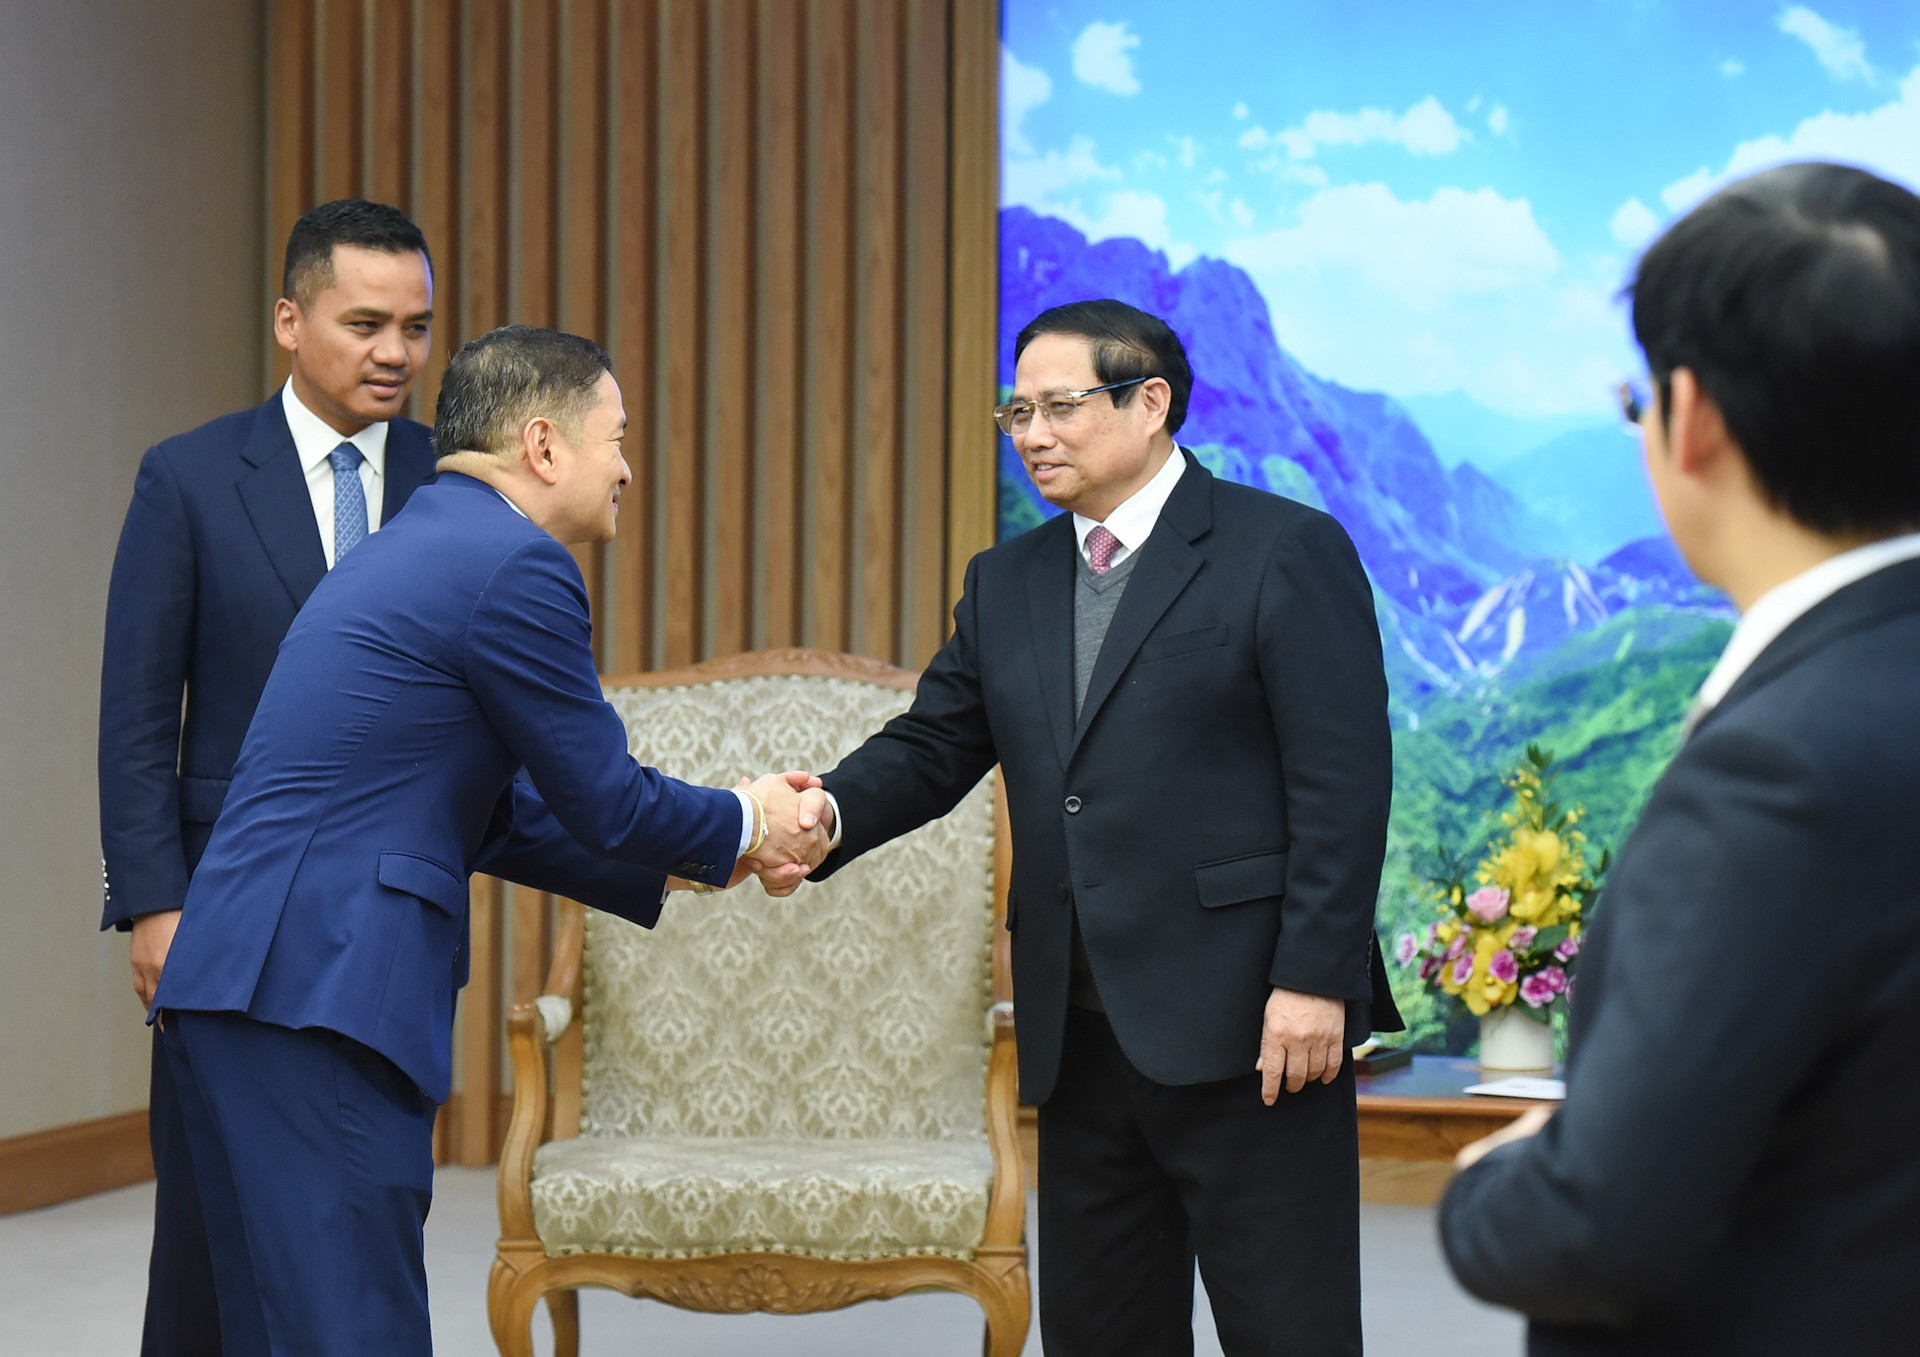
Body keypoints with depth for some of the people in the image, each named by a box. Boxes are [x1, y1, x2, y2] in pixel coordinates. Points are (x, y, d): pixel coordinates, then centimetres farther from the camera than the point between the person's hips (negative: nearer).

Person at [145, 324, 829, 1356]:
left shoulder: (423, 545, 23)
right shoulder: (517, 564, -9)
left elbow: (497, 817, 26)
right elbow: (604, 800, -5)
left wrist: (692, 863, 24)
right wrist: (742, 824, 13)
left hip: (237, 983, 10)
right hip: (320, 990, -10)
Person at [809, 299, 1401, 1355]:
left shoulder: (1286, 552, -4)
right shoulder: (1007, 582, 16)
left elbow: (1342, 783, -10)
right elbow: (933, 745, 12)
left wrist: (1313, 979, -17)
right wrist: (829, 814, -10)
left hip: (1244, 1028, -6)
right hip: (1080, 1038, 7)